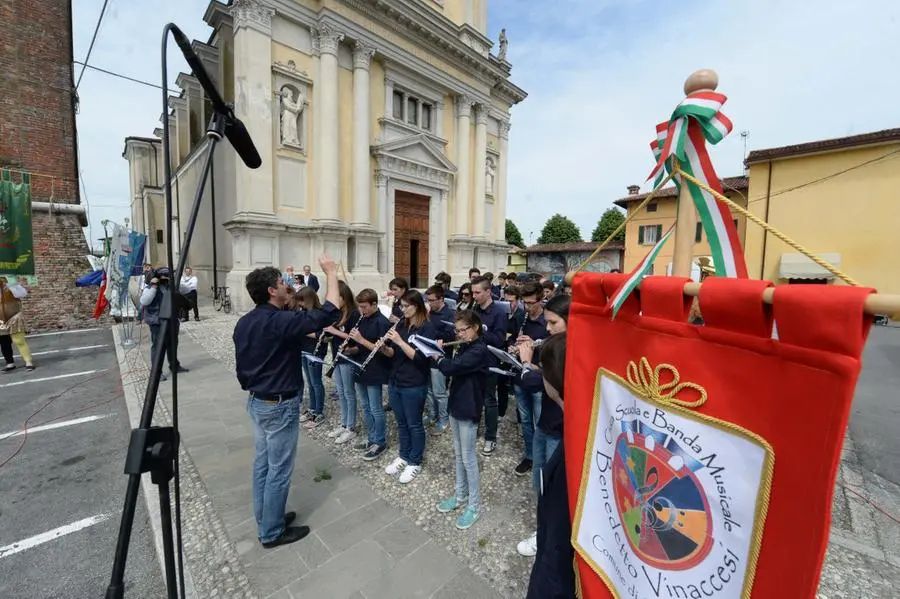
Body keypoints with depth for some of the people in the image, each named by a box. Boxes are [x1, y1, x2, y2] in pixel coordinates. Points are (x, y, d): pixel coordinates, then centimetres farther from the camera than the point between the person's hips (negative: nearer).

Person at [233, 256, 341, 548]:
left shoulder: (244, 323, 2)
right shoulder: (281, 321, -26)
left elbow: (241, 367, 10)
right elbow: (329, 312, -31)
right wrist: (331, 273, -22)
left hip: (256, 401, 9)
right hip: (280, 405, -9)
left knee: (263, 462, 21)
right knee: (279, 469, 8)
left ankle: (265, 519, 38)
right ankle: (271, 532, 25)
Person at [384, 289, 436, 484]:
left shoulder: (427, 328, -15)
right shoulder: (401, 324, 5)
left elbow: (419, 357, -21)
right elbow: (395, 353, 10)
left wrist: (399, 341, -26)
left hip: (414, 385, -6)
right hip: (395, 381, 7)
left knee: (414, 425, 10)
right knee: (401, 423, 19)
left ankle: (415, 462, 27)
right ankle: (403, 457, 38)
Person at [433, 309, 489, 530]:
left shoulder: (479, 350, -21)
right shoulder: (463, 347, 7)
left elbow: (451, 368, -29)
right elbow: (451, 367, 8)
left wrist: (438, 358, -11)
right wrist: (441, 354, -6)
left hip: (468, 409, -8)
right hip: (455, 405, 8)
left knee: (468, 458, 4)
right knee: (458, 454, 19)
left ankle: (475, 505, 21)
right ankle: (460, 495, 36)